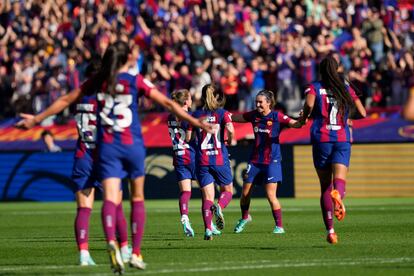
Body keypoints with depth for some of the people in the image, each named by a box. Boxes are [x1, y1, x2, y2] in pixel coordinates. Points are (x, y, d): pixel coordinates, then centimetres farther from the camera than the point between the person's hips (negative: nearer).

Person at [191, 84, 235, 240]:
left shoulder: (196, 115, 5)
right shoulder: (222, 113, -1)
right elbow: (230, 129, -18)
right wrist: (230, 140, 1)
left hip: (202, 161, 1)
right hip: (220, 159, -1)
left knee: (207, 197, 2)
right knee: (227, 190, 16)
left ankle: (208, 228, -15)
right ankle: (219, 207, -16)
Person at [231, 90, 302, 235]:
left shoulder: (277, 116, -10)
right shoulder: (254, 115, 4)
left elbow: (295, 124, -21)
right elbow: (234, 117, 14)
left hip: (272, 161, -5)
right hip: (255, 160, 5)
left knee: (271, 195, -12)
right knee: (245, 193, 12)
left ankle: (279, 226, -1)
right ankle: (245, 217, 38)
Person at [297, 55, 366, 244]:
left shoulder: (315, 88, 3)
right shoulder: (346, 88, 11)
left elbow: (310, 104, -19)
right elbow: (362, 113, 7)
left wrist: (303, 118, 0)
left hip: (321, 140, -1)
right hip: (343, 139, 1)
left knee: (325, 186, 7)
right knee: (339, 180, -12)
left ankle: (330, 230, 2)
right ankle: (338, 194, -50)